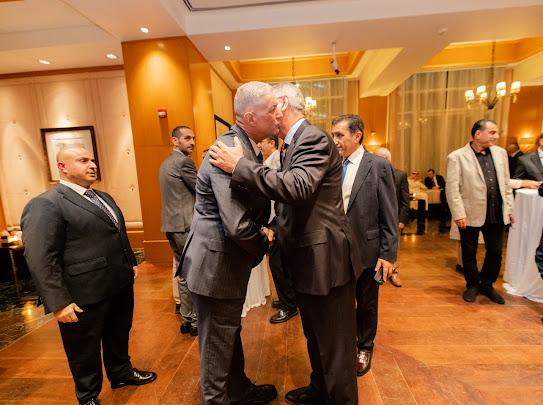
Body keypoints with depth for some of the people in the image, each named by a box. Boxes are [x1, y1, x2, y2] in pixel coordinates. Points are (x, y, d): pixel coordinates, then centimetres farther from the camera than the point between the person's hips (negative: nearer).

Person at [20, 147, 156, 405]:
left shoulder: (104, 197, 13)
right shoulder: (45, 205, -15)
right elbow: (40, 260, -19)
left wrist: (131, 263, 19)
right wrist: (58, 302, -21)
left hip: (120, 285, 8)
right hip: (85, 296, -7)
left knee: (119, 336, 26)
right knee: (85, 351, 16)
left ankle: (121, 372, 50)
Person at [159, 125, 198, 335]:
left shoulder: (166, 162, 17)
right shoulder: (183, 161, -12)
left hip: (172, 224, 10)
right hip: (186, 225, -10)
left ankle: (187, 318, 28)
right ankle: (194, 320, 12)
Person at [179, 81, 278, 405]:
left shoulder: (248, 147, 5)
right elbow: (238, 226, -30)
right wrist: (264, 246, -11)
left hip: (230, 260, 10)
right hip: (217, 264, -10)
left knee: (231, 333, 27)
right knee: (217, 342, 14)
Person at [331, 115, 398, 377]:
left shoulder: (379, 166, -9)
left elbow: (390, 216, -8)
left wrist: (388, 255, -9)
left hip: (366, 249, -3)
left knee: (367, 304, 16)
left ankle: (365, 348, 41)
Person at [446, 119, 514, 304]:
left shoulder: (500, 153, 8)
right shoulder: (457, 157, -10)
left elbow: (506, 183, 12)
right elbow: (452, 189, -12)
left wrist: (509, 208, 9)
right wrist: (458, 214, -16)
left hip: (497, 213, 5)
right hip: (471, 214, -5)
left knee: (495, 252, 14)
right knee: (469, 253, 10)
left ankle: (487, 285, 35)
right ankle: (472, 285, 31)